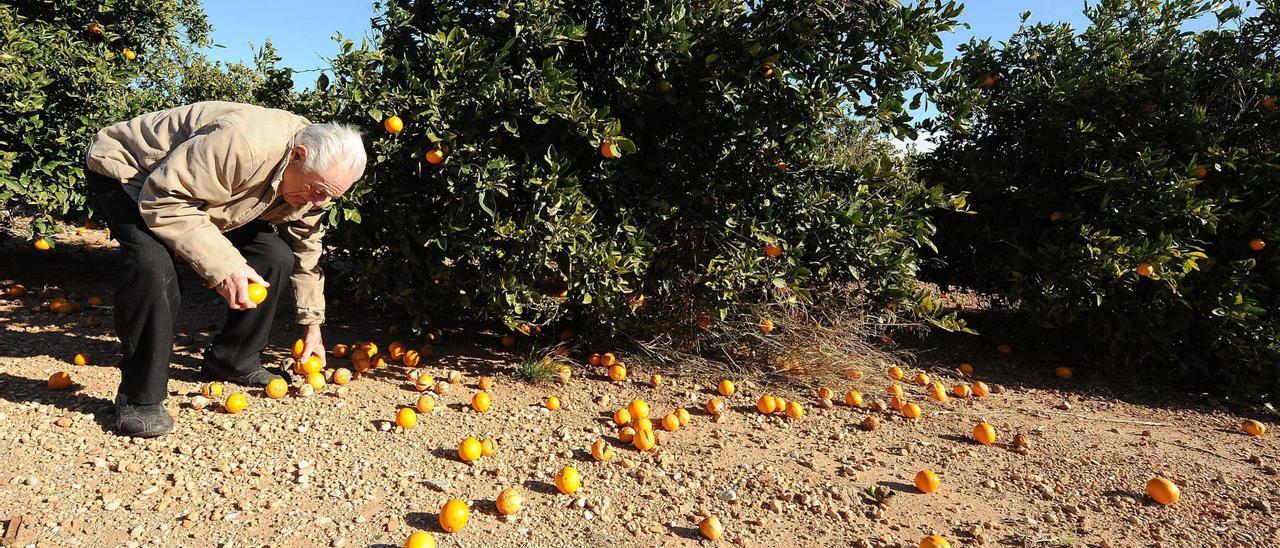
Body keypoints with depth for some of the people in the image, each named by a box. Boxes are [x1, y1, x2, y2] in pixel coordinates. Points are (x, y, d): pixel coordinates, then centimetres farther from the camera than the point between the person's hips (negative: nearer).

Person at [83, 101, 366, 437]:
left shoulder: (312, 179, -12)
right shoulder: (240, 144, -41)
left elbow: (306, 248, 2)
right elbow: (163, 200, -36)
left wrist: (312, 322, 5)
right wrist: (223, 265, -41)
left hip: (204, 190, 7)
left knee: (276, 255, -7)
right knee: (154, 263, -34)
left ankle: (232, 361, 11)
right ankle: (139, 398, -18)